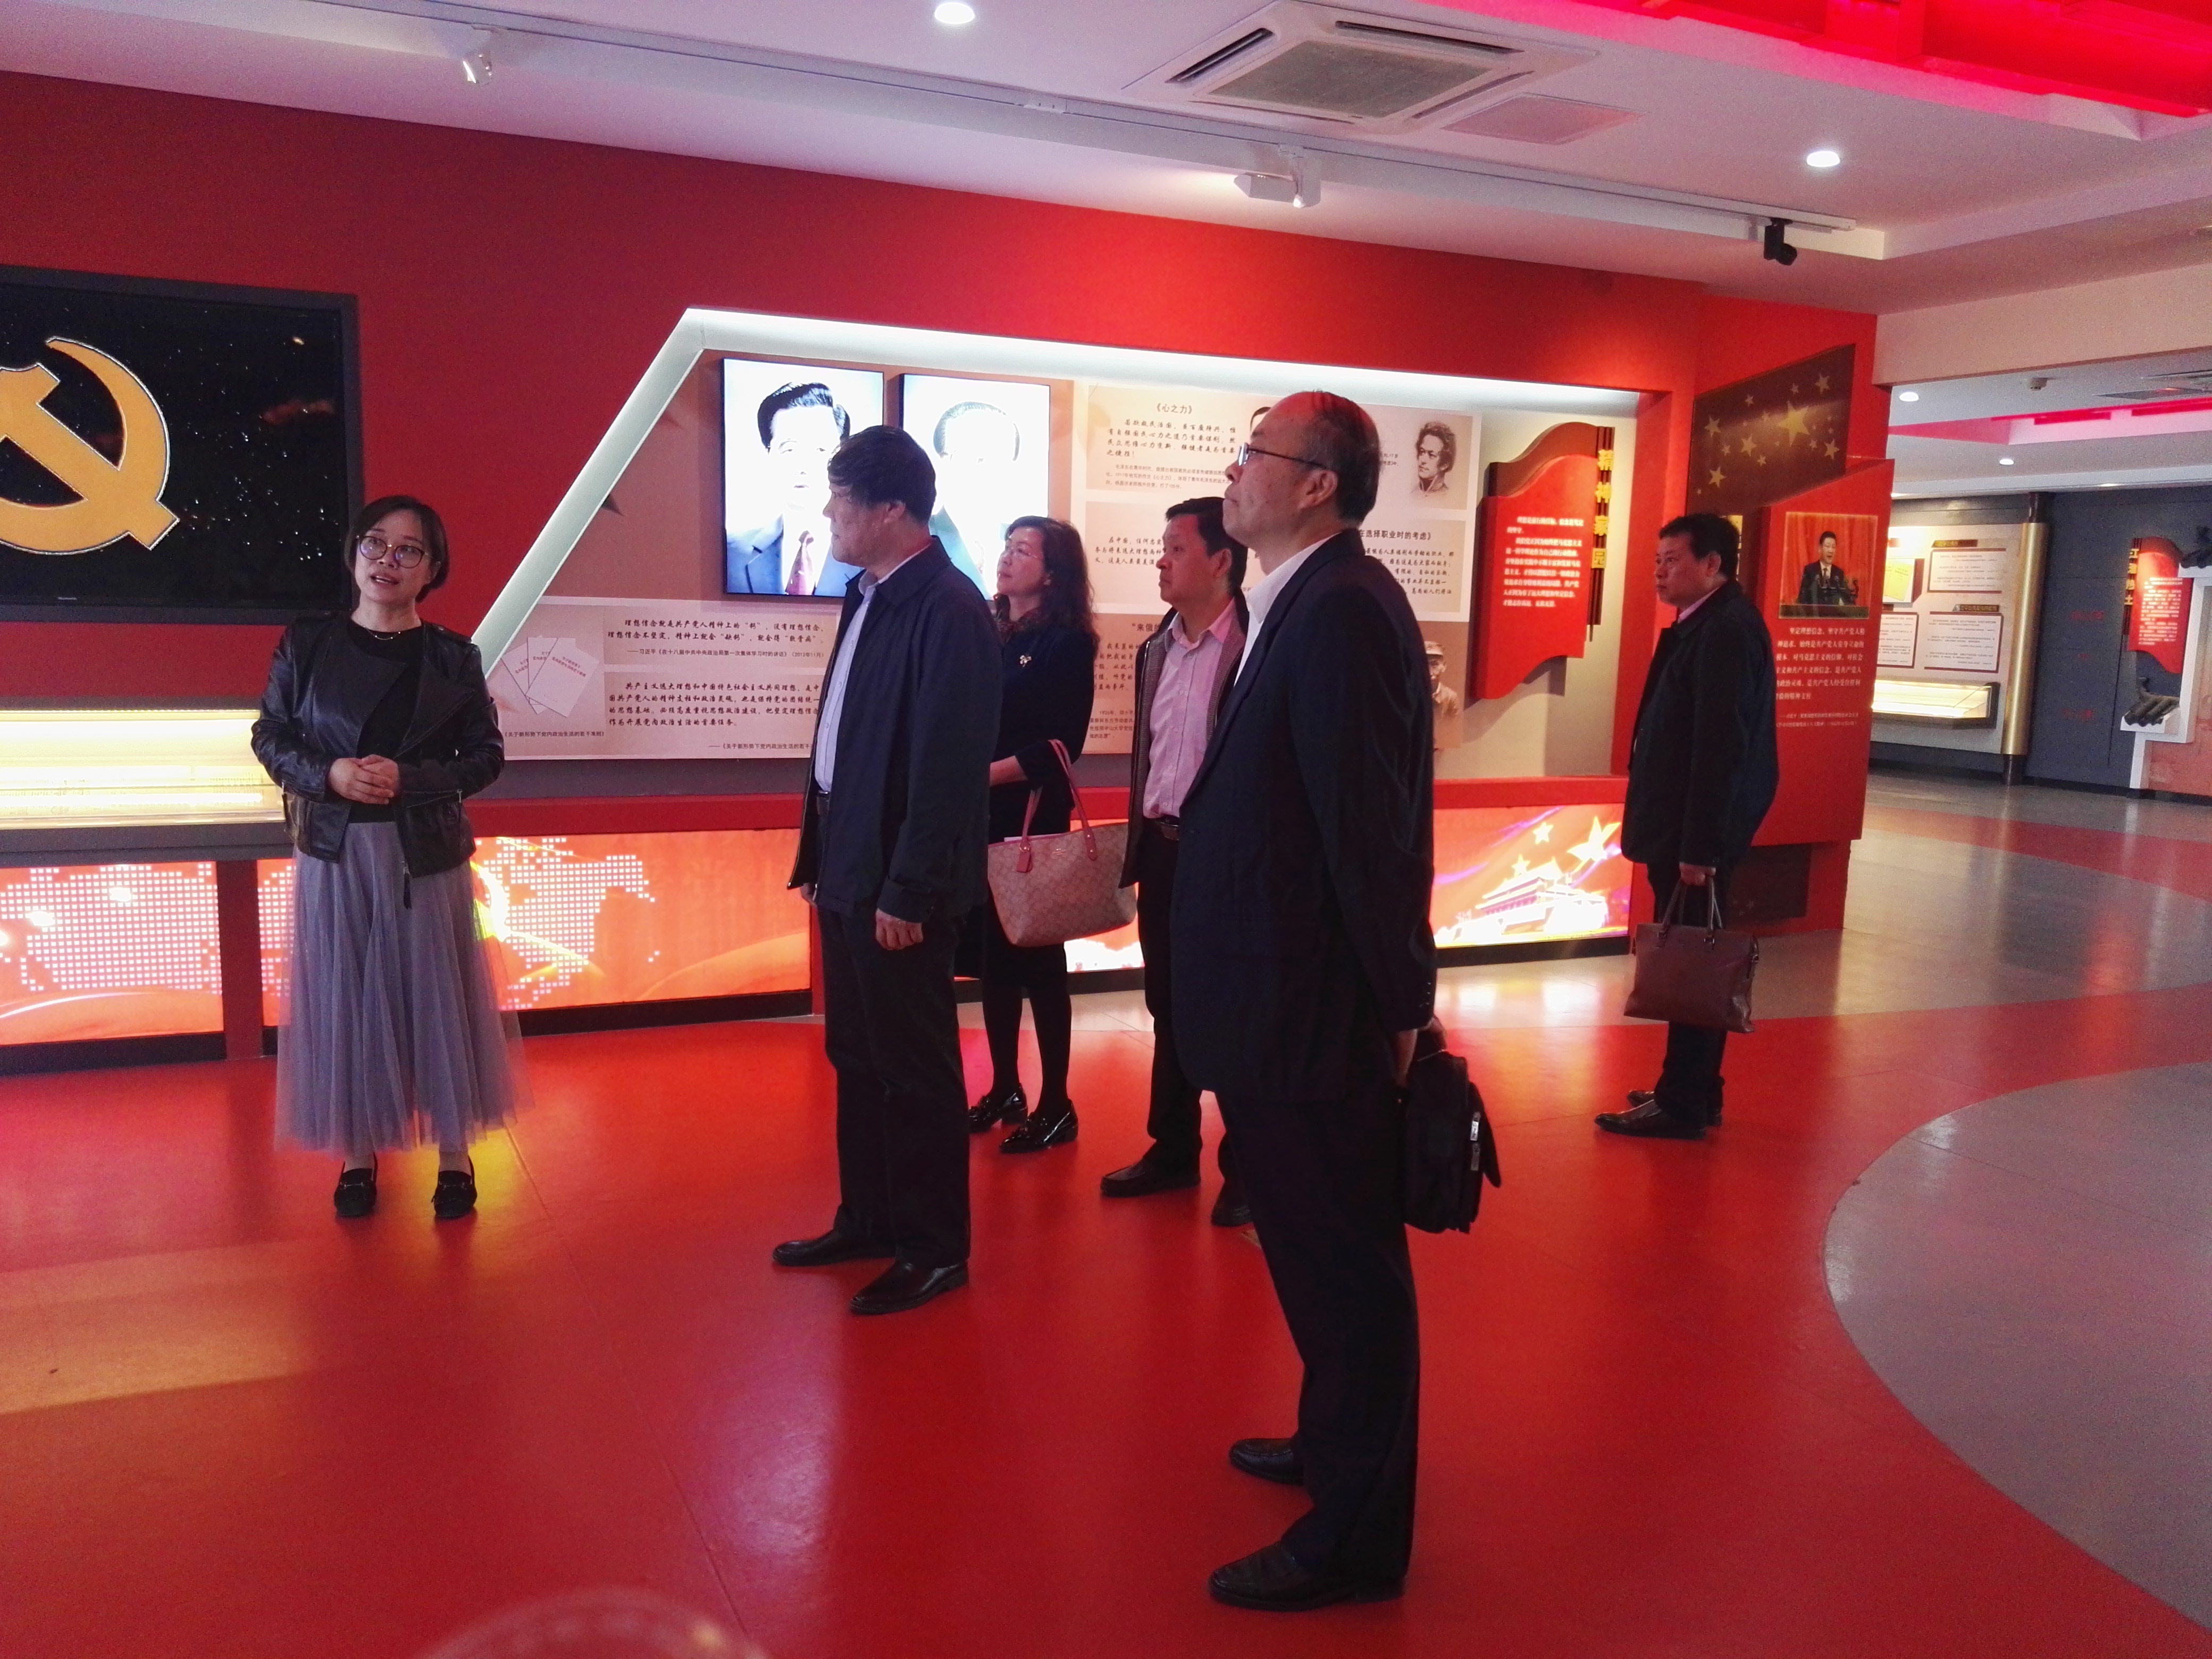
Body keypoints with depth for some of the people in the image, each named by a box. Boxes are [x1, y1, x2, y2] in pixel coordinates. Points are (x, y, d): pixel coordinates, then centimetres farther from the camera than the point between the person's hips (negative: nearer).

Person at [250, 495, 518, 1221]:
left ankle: (453, 1153, 14)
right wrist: (329, 775, -14)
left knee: (435, 994, 4)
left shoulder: (454, 657, 0)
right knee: (343, 997, 5)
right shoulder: (307, 644, 2)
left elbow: (487, 754, 0)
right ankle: (357, 1151, 18)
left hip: (426, 849, -1)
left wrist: (409, 778, -15)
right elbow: (269, 738, 5)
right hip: (334, 848, 1)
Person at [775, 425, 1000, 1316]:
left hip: (897, 878, -9)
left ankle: (935, 1249, 18)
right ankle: (867, 1220, 33)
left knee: (914, 1066, 3)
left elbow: (948, 766, -20)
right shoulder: (867, 596, 11)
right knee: (856, 1057, 18)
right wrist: (819, 851, 13)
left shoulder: (947, 609, -17)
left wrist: (909, 892, -20)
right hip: (847, 862, 9)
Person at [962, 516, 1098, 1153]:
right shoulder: (990, 637, 12)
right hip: (981, 817, 6)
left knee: (1037, 957, -1)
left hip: (1032, 818, -6)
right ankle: (1005, 1090, 23)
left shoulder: (1067, 644, -7)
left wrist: (985, 776, -17)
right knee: (990, 954, 11)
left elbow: (1057, 747, -13)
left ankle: (1056, 1105, 9)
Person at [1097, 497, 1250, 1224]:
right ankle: (1172, 1150, 28)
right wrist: (1137, 843, 14)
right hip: (1161, 849, 7)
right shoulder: (1157, 648, 11)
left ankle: (1245, 1167, 17)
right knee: (1168, 1009, 15)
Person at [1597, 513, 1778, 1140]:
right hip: (1684, 826, 10)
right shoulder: (1705, 624, 13)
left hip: (1697, 832, -10)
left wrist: (1700, 846, -22)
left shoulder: (1725, 630, -17)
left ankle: (1683, 1106, 7)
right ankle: (1693, 1092, 26)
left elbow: (1723, 747, -22)